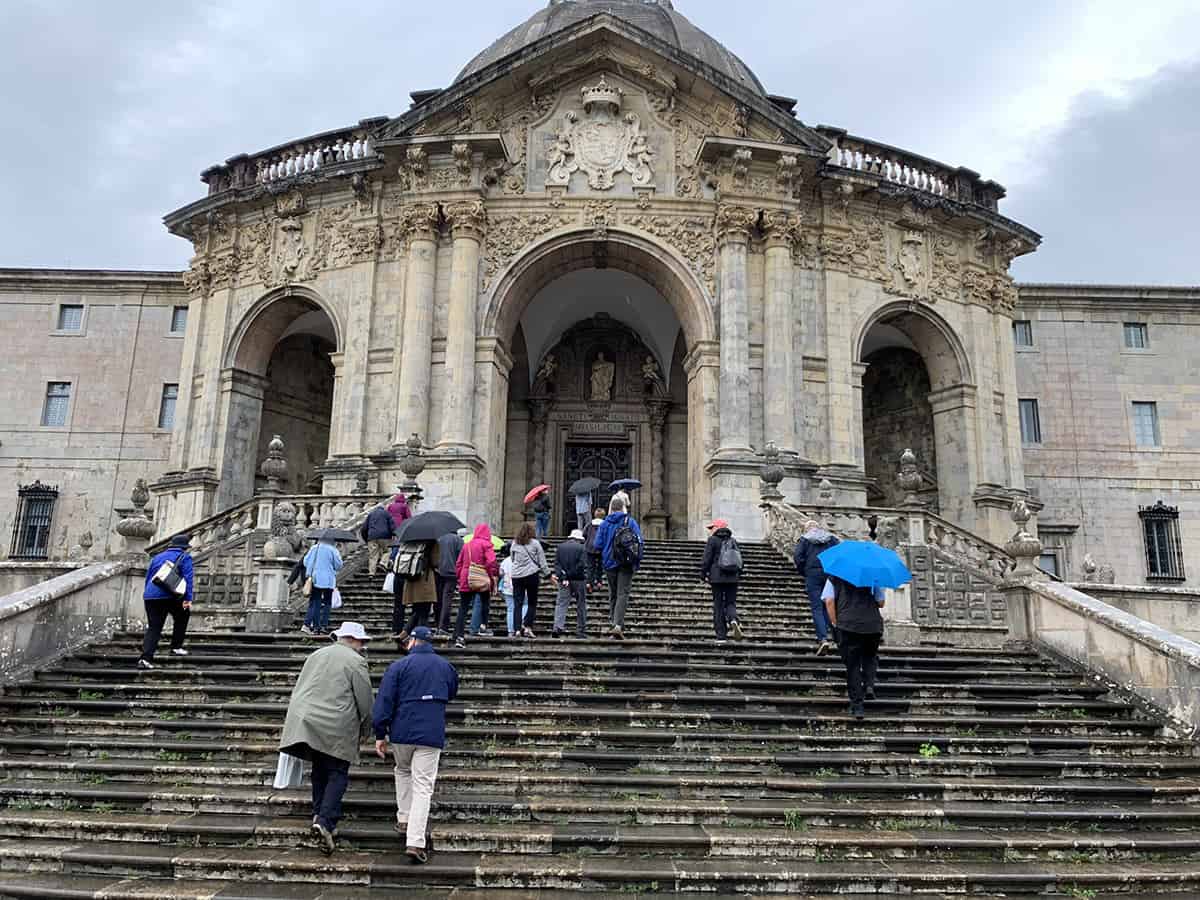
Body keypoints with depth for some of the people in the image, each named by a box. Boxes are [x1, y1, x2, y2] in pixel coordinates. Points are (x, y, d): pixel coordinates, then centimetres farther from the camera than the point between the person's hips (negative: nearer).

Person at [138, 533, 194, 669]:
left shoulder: (157, 557, 24)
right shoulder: (185, 557, 6)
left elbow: (148, 577, 30)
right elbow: (188, 578, -6)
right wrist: (188, 598, -10)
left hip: (149, 596, 5)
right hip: (169, 596, -5)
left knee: (153, 628, 6)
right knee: (182, 617, 22)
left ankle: (145, 657, -11)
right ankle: (176, 647, 20)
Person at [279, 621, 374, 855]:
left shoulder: (316, 655, 16)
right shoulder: (356, 661, -4)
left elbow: (298, 691, 19)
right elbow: (365, 702, -3)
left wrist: (297, 721, 26)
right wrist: (364, 725, 14)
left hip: (307, 720, 6)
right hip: (337, 727, -6)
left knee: (319, 770, 18)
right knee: (337, 774, 0)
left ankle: (319, 814, 17)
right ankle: (325, 821, -13)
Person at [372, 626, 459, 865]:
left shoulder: (399, 666, -2)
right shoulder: (445, 666, 8)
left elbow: (384, 701, -6)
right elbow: (451, 694, 25)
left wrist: (380, 734, -2)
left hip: (401, 733, 0)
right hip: (432, 735, 0)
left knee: (403, 771, 27)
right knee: (423, 786, -1)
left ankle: (404, 818, 23)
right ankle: (415, 842, -8)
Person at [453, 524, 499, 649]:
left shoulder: (466, 545, 13)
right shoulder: (486, 544, -4)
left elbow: (459, 563, 15)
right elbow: (491, 562, -13)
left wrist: (460, 577, 21)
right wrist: (493, 577, -4)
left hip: (465, 582, 4)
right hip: (482, 582, -4)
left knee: (463, 609, 1)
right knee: (484, 604, 19)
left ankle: (458, 636, -7)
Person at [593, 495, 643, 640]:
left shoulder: (605, 523, 2)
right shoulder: (631, 522, -1)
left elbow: (598, 545, -1)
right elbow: (640, 543, -7)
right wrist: (637, 561, 7)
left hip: (610, 564, 2)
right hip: (626, 565, -2)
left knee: (613, 595, 14)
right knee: (623, 594, -5)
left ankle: (616, 624, 16)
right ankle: (618, 625, -19)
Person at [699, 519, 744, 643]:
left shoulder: (713, 540, -1)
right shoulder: (733, 541, 14)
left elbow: (706, 559, -6)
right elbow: (740, 560, 16)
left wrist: (703, 575, 2)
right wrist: (739, 575, 25)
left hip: (717, 578, -4)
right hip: (733, 578, 4)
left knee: (718, 605, 2)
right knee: (731, 602, 10)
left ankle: (721, 636, 0)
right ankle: (733, 619, -23)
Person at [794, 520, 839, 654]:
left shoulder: (804, 539, 5)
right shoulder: (831, 538, 12)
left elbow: (797, 557, -7)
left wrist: (803, 572, 4)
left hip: (812, 574, -3)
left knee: (817, 607, -4)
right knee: (827, 605, 15)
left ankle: (823, 639, -16)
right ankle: (823, 634, 16)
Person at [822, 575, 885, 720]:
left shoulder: (835, 578, 10)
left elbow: (829, 601, -1)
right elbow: (881, 603, 11)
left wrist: (835, 623, 5)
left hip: (848, 626, -1)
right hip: (873, 624, 2)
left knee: (852, 665, 5)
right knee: (870, 657, 25)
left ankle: (857, 705, 2)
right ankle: (869, 686, 1)